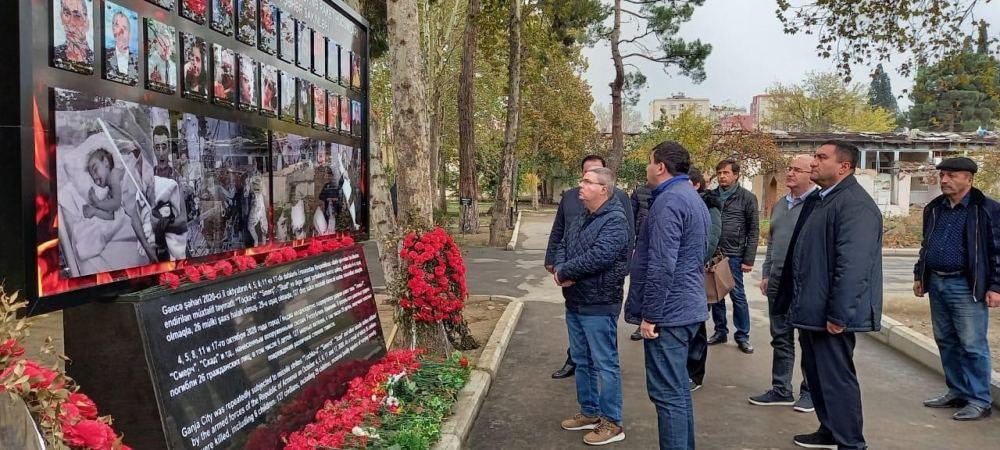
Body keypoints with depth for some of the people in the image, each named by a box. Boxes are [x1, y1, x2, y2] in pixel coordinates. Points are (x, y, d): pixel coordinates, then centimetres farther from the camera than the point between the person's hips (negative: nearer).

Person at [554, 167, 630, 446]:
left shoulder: (615, 220, -17)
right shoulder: (580, 218, 14)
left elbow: (598, 256, -28)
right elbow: (563, 247, 13)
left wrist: (563, 272, -17)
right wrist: (560, 268, -10)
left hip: (599, 305, -9)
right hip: (574, 303, 9)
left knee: (605, 364, -1)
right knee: (581, 361, 18)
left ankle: (612, 423, 10)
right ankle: (590, 412, 31)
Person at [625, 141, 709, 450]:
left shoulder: (669, 201, -17)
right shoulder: (691, 197, 16)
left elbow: (661, 266, -23)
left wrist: (650, 315, -18)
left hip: (668, 312, -10)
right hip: (685, 307, 10)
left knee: (667, 393, -4)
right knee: (678, 388, 17)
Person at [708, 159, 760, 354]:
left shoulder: (747, 198, -2)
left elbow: (753, 231, -3)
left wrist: (748, 259, -9)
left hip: (734, 255, -3)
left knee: (738, 296, 2)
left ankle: (742, 336, 13)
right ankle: (720, 331, 23)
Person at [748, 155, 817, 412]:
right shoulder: (780, 205, 14)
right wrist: (766, 274, 16)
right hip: (778, 282, 8)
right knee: (781, 338, 13)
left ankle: (810, 391, 18)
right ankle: (781, 390, 23)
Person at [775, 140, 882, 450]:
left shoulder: (855, 204, -18)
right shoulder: (816, 200, 13)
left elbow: (853, 266, -25)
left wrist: (838, 315, -24)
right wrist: (796, 302, 18)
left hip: (830, 314, -10)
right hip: (810, 308, 10)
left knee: (836, 378, 1)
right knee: (816, 374, 20)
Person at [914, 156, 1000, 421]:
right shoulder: (934, 209, 12)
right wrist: (919, 275, 17)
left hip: (966, 287, -7)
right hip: (936, 284, 7)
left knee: (972, 345, -3)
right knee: (946, 341, 14)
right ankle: (957, 392, 25)